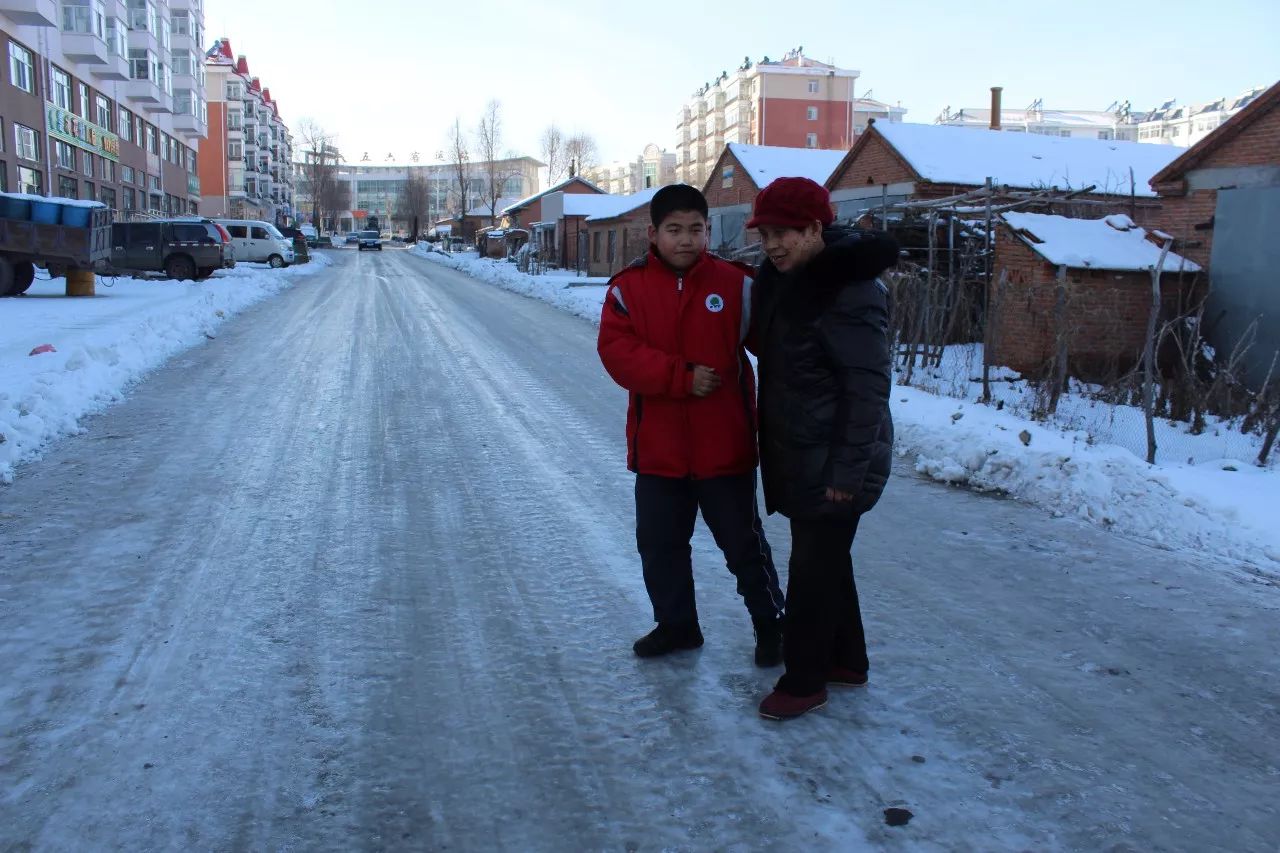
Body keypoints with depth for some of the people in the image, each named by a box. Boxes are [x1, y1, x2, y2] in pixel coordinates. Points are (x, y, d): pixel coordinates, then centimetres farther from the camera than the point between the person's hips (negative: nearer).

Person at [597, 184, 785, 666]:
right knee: (658, 543, 15)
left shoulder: (736, 283, -6)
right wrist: (681, 376, -20)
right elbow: (616, 351, -13)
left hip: (725, 447, -2)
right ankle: (676, 624, 36)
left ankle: (770, 624, 30)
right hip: (657, 447, 3)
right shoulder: (628, 288, -3)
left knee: (743, 543, 10)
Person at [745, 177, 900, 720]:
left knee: (814, 567, 1)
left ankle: (804, 681, 17)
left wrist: (847, 471, -22)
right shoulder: (782, 278, 7)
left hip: (833, 462, -9)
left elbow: (867, 389, -22)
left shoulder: (850, 291, -21)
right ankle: (846, 660, 36)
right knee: (825, 558, 20)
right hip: (798, 454, 9)